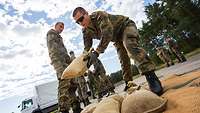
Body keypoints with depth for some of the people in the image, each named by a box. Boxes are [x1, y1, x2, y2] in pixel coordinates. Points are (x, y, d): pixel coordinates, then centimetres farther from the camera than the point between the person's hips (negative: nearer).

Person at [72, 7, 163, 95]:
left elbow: (107, 33, -42)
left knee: (130, 46, -34)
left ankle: (152, 78, -38)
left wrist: (96, 52, -50)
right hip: (117, 38, 7)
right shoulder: (86, 32, -7)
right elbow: (86, 48, -5)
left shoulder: (99, 15, -28)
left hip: (126, 26, -6)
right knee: (123, 61, 0)